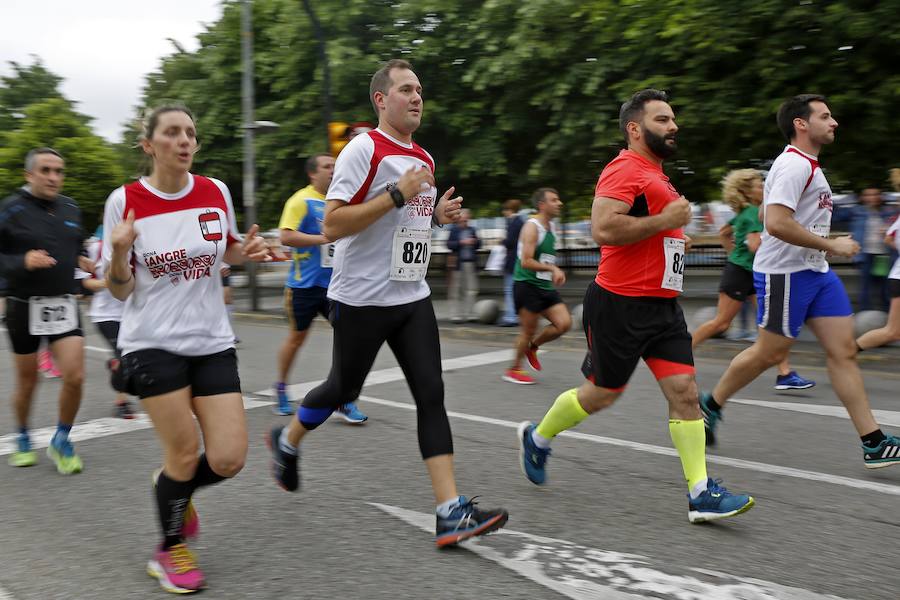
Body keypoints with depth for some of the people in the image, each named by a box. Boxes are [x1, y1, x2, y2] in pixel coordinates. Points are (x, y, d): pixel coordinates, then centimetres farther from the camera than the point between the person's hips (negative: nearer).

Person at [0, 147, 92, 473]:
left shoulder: (70, 208, 6)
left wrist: (82, 261, 2)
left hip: (63, 305, 3)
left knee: (74, 377, -8)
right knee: (27, 381, 10)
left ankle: (61, 441, 14)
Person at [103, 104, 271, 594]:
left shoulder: (216, 192, 2)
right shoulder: (124, 201, -6)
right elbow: (120, 290, -3)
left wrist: (248, 252, -4)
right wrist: (118, 255, -24)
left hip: (212, 342, 3)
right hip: (153, 342, -3)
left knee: (228, 458, -4)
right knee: (185, 450, -4)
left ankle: (175, 487, 32)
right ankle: (170, 550, 25)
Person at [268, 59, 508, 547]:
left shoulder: (424, 159, 13)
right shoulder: (364, 149, -12)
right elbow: (331, 226, -19)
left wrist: (438, 214, 5)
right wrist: (397, 195, -23)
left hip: (412, 297, 6)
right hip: (362, 299, -6)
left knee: (431, 393, -4)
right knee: (343, 389, 10)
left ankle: (451, 512, -4)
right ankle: (286, 442, 41)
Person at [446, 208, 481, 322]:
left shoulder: (472, 230, 12)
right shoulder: (454, 230, 1)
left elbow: (478, 245, 15)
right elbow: (449, 244, -7)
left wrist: (475, 241, -7)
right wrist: (462, 242, -17)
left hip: (471, 263, 4)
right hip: (458, 264, -4)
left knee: (471, 289, 3)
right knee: (455, 290, 0)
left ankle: (468, 314, 11)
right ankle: (455, 315, 5)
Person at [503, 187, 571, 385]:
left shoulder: (550, 227, 13)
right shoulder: (532, 227, -14)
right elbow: (526, 262, -22)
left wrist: (555, 272, 17)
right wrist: (552, 268, -26)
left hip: (545, 286, 8)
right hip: (527, 285, -8)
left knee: (564, 323, -4)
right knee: (528, 330, -1)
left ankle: (532, 346, 18)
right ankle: (513, 370, 17)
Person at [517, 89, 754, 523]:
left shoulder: (654, 174, 19)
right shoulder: (625, 169, -13)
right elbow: (603, 229, -27)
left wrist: (673, 238, 17)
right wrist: (665, 220, -20)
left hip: (662, 305, 9)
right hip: (621, 304, -9)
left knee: (685, 391, -1)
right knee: (602, 393, 6)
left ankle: (701, 494, 1)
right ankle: (537, 438, 30)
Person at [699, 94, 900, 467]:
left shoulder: (805, 165, 18)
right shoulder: (794, 165, -15)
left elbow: (767, 216, 26)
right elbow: (776, 223, -28)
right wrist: (831, 245, -20)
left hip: (815, 272, 10)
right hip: (785, 273, -10)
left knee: (843, 351, 3)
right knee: (770, 353, 1)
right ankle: (710, 405, 21)